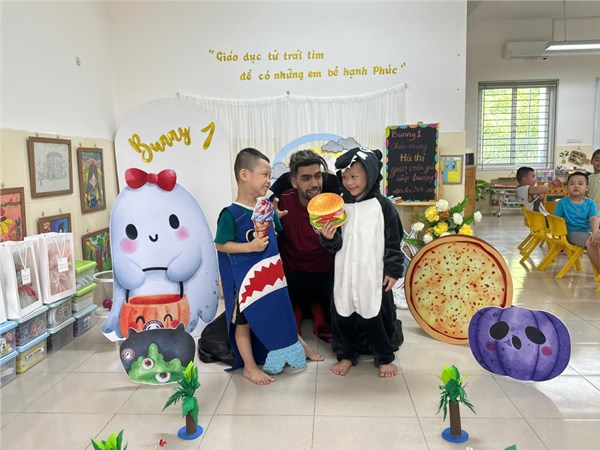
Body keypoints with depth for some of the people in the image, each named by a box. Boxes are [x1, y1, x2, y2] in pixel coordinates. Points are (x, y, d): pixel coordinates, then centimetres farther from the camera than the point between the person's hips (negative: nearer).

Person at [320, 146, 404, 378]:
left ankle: (384, 357, 29)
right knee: (343, 314, 11)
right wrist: (328, 238, -19)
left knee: (377, 315, 8)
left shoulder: (382, 205, -7)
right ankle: (347, 354, 32)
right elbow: (336, 245, 2)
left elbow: (393, 242, -4)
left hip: (374, 274, -3)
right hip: (345, 273, 3)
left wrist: (393, 270, -6)